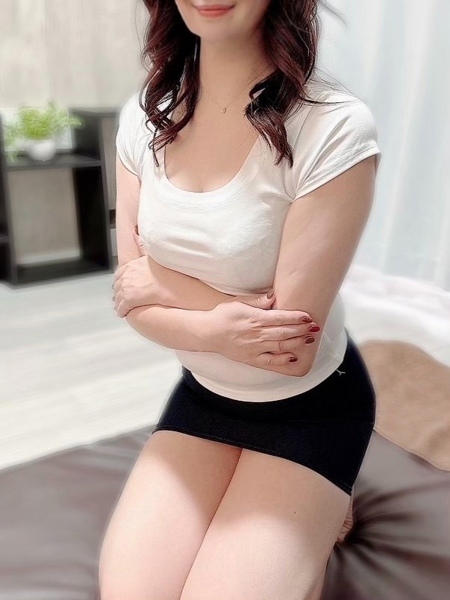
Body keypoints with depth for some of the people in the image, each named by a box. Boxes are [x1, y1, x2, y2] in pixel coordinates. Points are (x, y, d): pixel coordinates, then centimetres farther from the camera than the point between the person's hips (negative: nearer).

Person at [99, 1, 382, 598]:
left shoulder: (336, 127, -25)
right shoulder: (145, 117, -6)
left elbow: (296, 345, -22)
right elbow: (133, 297, -6)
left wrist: (161, 283, -16)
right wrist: (210, 329, -26)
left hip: (309, 408, -4)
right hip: (203, 393, 5)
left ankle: (312, 526, 21)